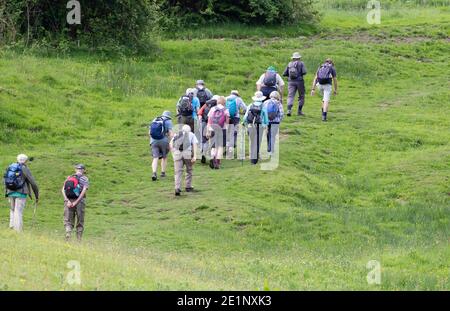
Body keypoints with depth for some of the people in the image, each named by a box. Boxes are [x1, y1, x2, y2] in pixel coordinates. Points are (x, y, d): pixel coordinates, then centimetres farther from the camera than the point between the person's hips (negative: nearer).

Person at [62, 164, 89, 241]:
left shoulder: (69, 178, 11)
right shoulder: (84, 179, 2)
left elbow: (63, 190, 0)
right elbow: (84, 191, -11)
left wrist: (67, 201, -8)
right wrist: (76, 202, -13)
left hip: (68, 201, 2)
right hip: (79, 201, -2)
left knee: (68, 221, 4)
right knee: (80, 222, 9)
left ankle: (68, 234, -21)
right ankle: (79, 240, 7)